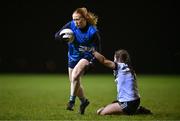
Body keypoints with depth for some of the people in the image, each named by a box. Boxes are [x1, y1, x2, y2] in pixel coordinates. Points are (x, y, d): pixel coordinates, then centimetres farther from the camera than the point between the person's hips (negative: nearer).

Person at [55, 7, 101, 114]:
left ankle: (72, 101, -17)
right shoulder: (71, 25, -13)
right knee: (75, 83, 13)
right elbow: (57, 35, -9)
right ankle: (84, 101, 39)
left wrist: (91, 63, -28)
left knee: (75, 75, -30)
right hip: (73, 57, 5)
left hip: (86, 56, -5)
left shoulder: (93, 31, -22)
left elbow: (97, 50, -15)